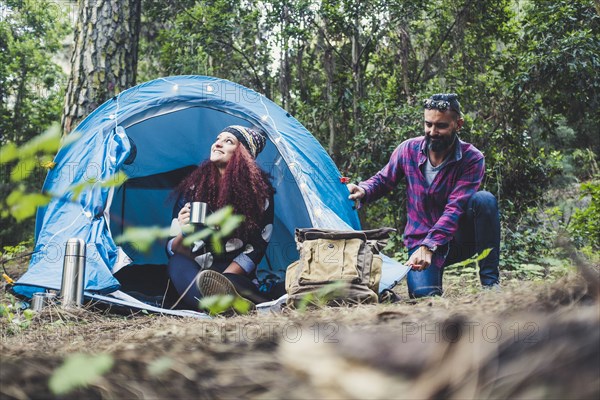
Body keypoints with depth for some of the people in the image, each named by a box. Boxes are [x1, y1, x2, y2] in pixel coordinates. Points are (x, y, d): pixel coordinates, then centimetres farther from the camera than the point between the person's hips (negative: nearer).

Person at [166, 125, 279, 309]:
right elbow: (173, 250, 0)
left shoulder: (259, 191, -1)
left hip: (238, 277, -1)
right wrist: (184, 233, -24)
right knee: (177, 264, -36)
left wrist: (222, 280, -18)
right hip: (195, 271, 1)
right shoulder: (194, 188, 2)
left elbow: (256, 248, -5)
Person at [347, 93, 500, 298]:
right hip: (420, 240, 1)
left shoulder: (472, 159, -15)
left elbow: (455, 208, -24)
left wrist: (429, 246, -35)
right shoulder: (408, 150, -7)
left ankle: (490, 281, -20)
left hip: (459, 239, -1)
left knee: (484, 200, -31)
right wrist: (362, 191, -17)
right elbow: (382, 180, 7)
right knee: (424, 293, -27)